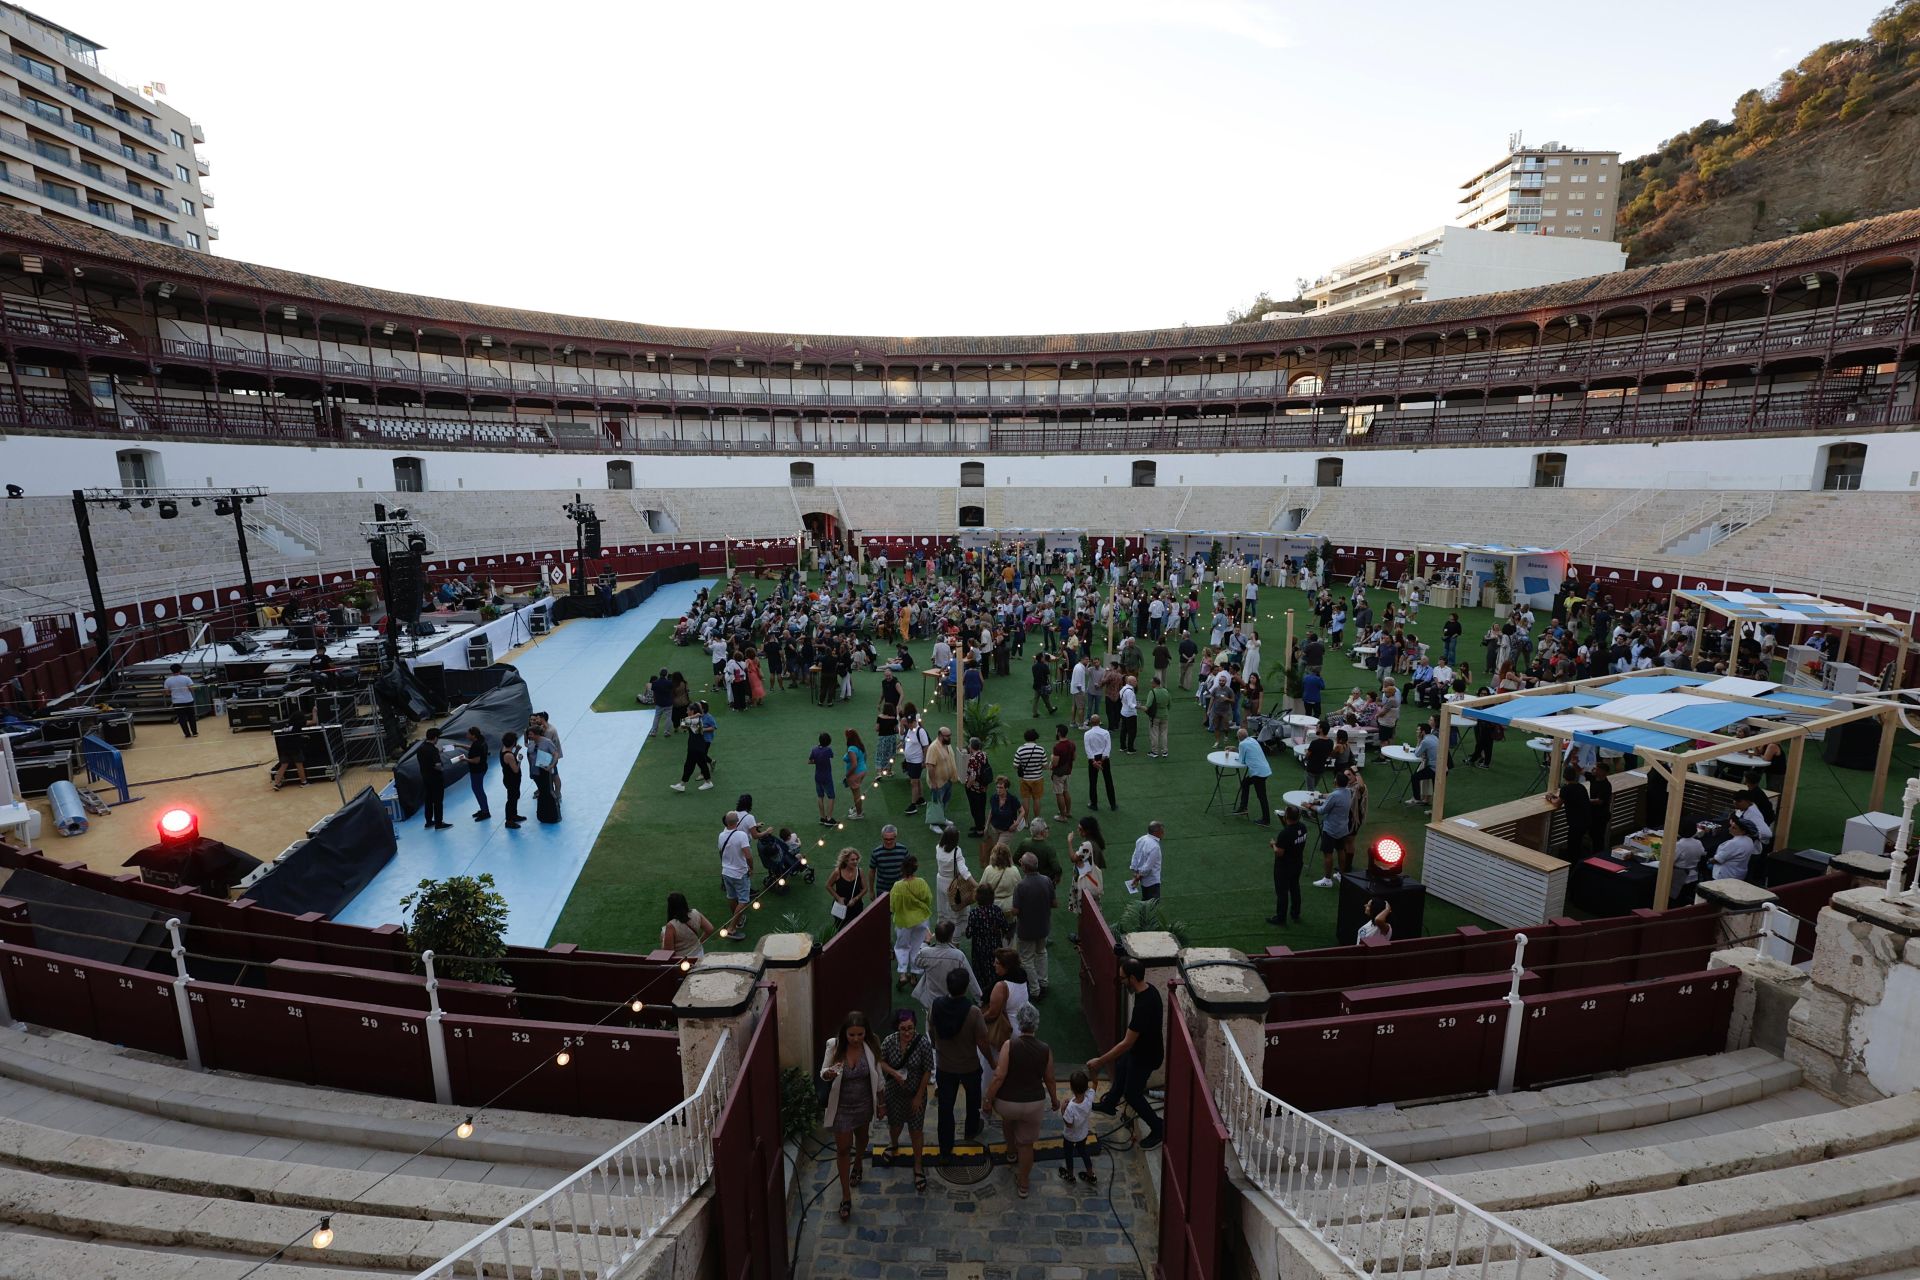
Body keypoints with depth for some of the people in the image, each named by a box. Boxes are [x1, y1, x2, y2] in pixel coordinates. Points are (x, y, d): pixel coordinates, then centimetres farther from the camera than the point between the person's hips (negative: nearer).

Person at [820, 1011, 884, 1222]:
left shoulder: (870, 1047, -19)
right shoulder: (834, 1046, -22)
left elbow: (878, 1077, -5)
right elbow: (823, 1073, -9)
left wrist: (882, 1102, 4)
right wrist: (829, 1073, -33)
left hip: (864, 1104, 2)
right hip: (842, 1106, -2)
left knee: (861, 1138, 26)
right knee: (843, 1148, 4)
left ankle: (857, 1166, 57)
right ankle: (846, 1197, 20)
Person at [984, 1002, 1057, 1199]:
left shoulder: (1009, 1045, -19)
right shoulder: (1045, 1050, -10)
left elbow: (999, 1077, -20)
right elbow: (1049, 1079, 2)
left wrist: (988, 1100, -8)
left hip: (1007, 1102, 0)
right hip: (1034, 1104, 1)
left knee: (1008, 1119, 34)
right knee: (1026, 1144, 19)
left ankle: (1012, 1152, 54)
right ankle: (1023, 1185, 30)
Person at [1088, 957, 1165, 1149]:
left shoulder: (1143, 1006, -39)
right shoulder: (1149, 990, -11)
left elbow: (1127, 1043, -35)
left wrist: (1099, 1062, -30)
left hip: (1145, 1056, -9)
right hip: (1143, 1046, 9)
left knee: (1132, 1093, 11)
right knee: (1120, 1068, 28)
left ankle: (1159, 1129, 28)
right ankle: (1109, 1105, 52)